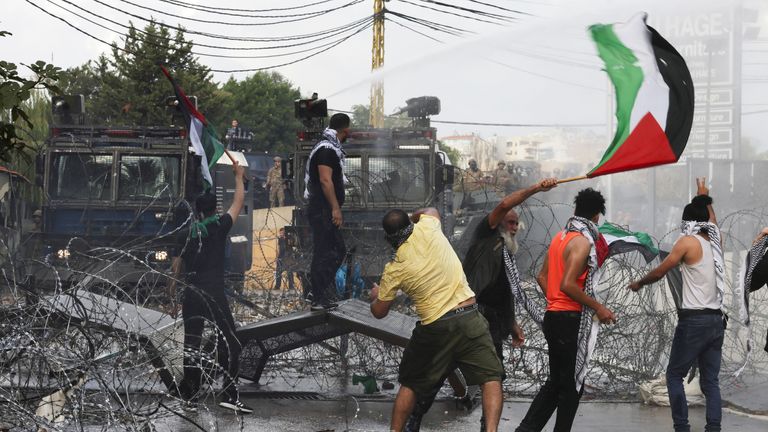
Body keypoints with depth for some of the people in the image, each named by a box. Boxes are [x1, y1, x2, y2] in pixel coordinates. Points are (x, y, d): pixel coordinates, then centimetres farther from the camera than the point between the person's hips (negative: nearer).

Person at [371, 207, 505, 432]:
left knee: (410, 384, 19)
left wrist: (376, 296, 32)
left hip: (434, 328, 0)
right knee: (491, 378, 1)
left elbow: (379, 312, 12)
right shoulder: (427, 228, -1)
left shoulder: (394, 270, -1)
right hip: (469, 317, 0)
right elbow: (432, 211, 26)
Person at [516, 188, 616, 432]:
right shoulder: (583, 241, -14)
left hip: (553, 317, 9)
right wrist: (598, 308, -16)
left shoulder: (560, 237, 12)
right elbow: (568, 285, -22)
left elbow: (542, 277, 16)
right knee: (572, 385, 1)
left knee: (556, 381, 16)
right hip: (571, 320, -9)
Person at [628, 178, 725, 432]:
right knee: (710, 381, 6)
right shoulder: (715, 240, 10)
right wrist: (705, 199, 51)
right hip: (716, 320, 6)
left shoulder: (688, 241, -7)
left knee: (675, 375, 3)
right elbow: (712, 220, 34)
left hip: (693, 320, -6)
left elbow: (659, 272, -1)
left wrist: (638, 283, 17)